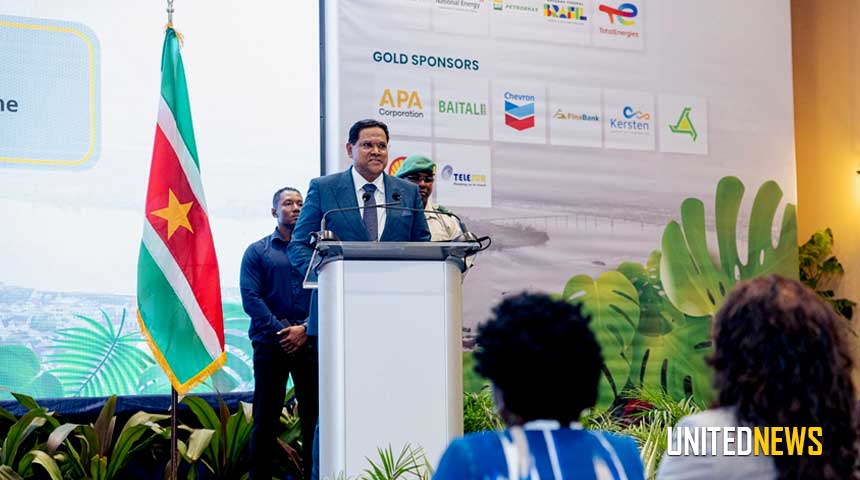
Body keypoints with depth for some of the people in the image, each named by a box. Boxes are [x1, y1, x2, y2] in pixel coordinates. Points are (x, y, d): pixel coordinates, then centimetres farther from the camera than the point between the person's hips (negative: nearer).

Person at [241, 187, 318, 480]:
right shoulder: (257, 251, 9)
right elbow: (251, 298, -1)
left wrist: (305, 329, -11)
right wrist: (281, 331, -11)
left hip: (309, 342, 1)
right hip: (270, 343, -1)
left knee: (314, 415, -1)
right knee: (265, 418, 0)